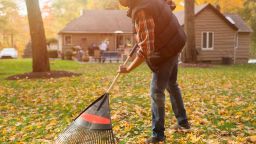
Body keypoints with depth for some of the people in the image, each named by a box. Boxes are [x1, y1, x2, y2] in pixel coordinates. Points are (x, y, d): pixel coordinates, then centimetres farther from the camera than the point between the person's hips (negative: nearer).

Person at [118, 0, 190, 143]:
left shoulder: (141, 12, -28)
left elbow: (145, 49, -29)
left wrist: (128, 69, -20)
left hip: (165, 51, -10)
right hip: (174, 44, 10)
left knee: (157, 92, -4)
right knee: (172, 84, 23)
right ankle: (183, 121, 37)